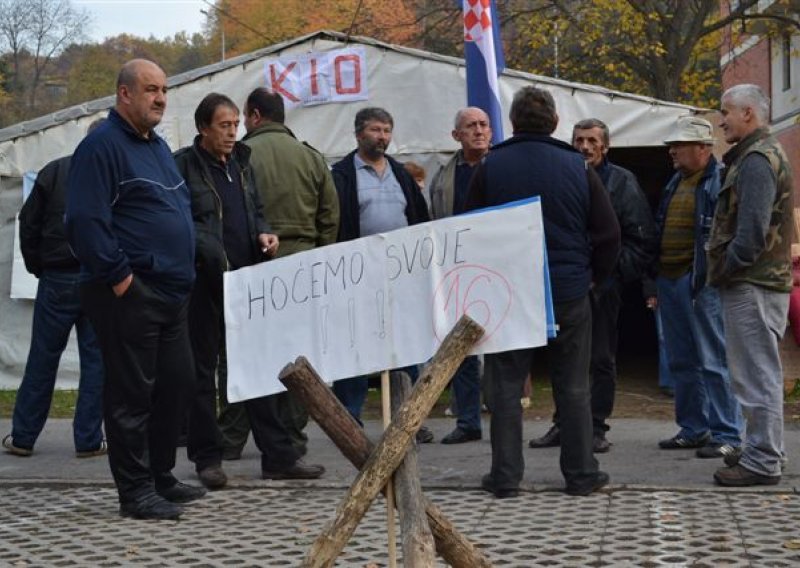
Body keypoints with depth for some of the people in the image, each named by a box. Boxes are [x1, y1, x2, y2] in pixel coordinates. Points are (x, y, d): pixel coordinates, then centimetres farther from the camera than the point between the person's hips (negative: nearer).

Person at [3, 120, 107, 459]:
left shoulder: (54, 171, 0)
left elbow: (29, 224, 1)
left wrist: (37, 267, 11)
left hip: (57, 279, 1)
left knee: (42, 358, 9)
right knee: (96, 359, 5)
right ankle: (88, 440, 6)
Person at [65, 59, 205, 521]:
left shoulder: (158, 146, 18)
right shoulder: (102, 146, -11)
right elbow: (86, 220, -19)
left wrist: (185, 266, 18)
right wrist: (118, 276, -19)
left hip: (171, 291, 9)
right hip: (130, 293, -9)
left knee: (177, 384, 13)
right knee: (132, 393, -3)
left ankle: (162, 477, 26)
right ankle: (136, 492, 4)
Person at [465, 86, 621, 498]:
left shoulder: (489, 168, -3)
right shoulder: (577, 167, -1)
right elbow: (609, 233, 1)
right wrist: (595, 275, 15)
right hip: (569, 294, 1)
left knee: (506, 386, 6)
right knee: (573, 387, 9)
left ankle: (505, 476, 8)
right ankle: (580, 474, 15)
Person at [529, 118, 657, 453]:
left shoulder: (621, 182, 0)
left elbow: (643, 239, -3)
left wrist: (614, 272, -12)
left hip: (604, 284, -3)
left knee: (602, 358, 2)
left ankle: (596, 427, 9)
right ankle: (563, 423, 20)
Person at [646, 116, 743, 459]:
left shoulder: (721, 180, -8)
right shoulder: (675, 183, 19)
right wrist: (655, 283, 20)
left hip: (702, 282, -9)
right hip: (669, 281, 9)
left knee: (714, 362, -5)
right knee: (681, 362, 13)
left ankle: (726, 434, 0)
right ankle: (692, 429, 23)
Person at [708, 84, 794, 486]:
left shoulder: (757, 160, -14)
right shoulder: (761, 153, 19)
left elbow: (751, 232, -23)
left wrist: (724, 272, -13)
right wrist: (723, 272, 15)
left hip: (752, 286, -11)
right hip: (758, 282, 11)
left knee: (757, 374, -6)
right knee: (759, 373, 17)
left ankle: (762, 462, -1)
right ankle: (763, 450, 26)